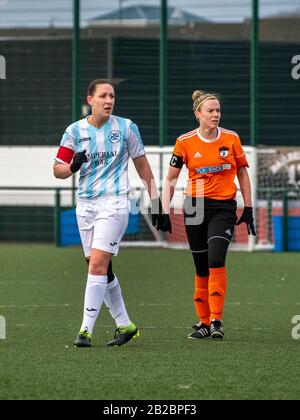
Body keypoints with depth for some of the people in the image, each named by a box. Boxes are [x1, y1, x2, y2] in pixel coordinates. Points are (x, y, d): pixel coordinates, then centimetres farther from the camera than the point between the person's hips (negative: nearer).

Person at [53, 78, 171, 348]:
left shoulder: (126, 127, 0)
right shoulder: (75, 131, 4)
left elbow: (143, 168, 7)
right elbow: (57, 169, 6)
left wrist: (157, 204, 5)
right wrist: (72, 166, -17)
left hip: (114, 204, -4)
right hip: (85, 205, 4)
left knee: (98, 264, -16)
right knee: (102, 270, 7)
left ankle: (86, 330, -16)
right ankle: (125, 325, 21)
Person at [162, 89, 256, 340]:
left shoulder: (231, 138, 1)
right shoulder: (185, 142, -1)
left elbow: (242, 173, 10)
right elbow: (171, 179, 6)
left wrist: (248, 209, 7)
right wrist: (165, 211, -3)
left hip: (224, 208, -1)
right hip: (195, 208, 1)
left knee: (216, 261, -19)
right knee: (201, 268, 4)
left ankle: (216, 320, -17)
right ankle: (204, 322, 16)